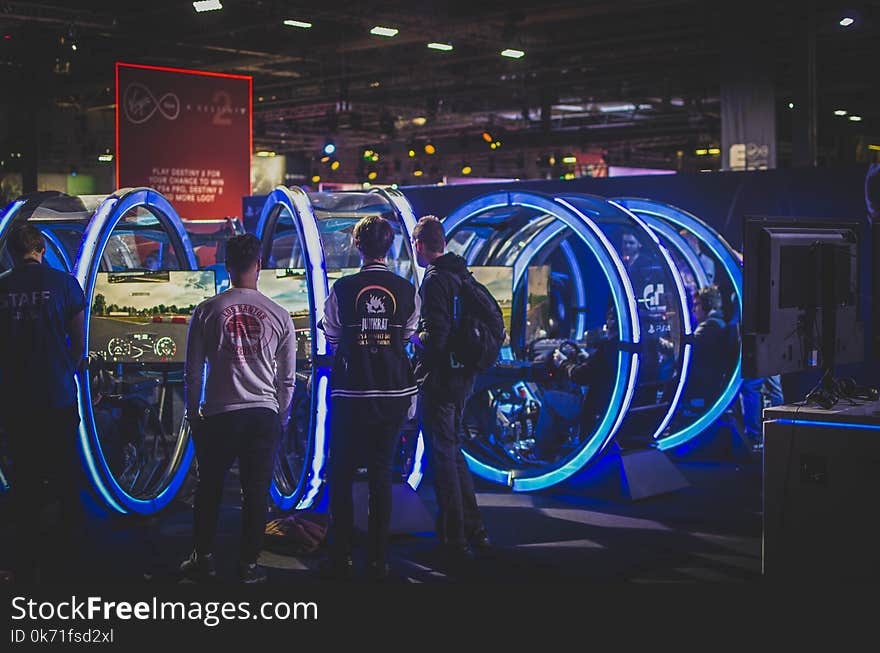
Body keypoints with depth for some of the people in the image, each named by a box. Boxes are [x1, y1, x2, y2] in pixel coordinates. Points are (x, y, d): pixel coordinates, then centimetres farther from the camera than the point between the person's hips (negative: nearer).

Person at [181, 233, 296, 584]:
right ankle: (249, 565, 12)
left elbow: (192, 373, 3)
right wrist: (281, 420, 18)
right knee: (256, 491, 7)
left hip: (218, 414, 0)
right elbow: (288, 379, 7)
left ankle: (204, 559, 19)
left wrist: (193, 416, 14)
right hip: (264, 413, 1)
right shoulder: (279, 315, 3)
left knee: (209, 489, 14)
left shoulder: (206, 311, 1)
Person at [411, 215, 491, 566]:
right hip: (462, 376, 9)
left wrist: (413, 336, -3)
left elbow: (434, 337, -23)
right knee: (453, 452, 19)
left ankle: (454, 543, 3)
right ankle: (475, 532, 23)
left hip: (439, 379, -9)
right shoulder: (461, 275, 11)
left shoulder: (434, 281, -17)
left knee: (443, 457, -2)